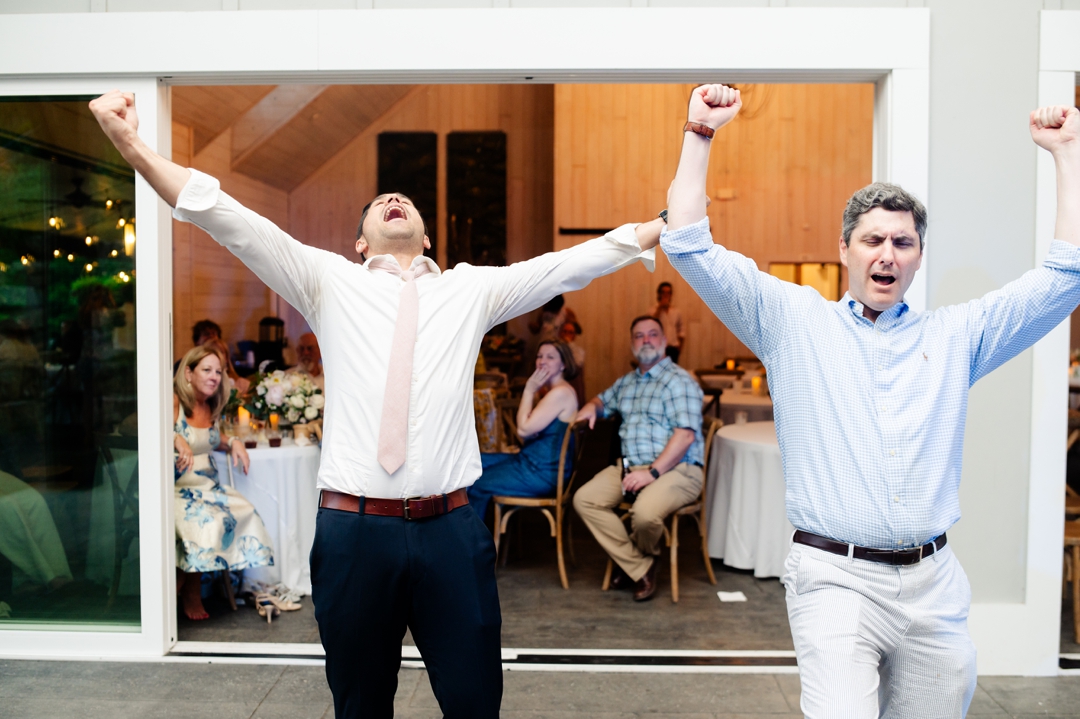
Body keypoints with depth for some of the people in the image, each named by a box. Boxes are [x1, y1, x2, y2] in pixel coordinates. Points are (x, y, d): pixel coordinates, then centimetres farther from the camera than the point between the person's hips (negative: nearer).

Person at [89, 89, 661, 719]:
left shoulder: (472, 288, 12)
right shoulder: (329, 281, 10)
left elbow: (575, 262, 9)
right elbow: (232, 222, 0)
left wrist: (671, 222, 6)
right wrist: (134, 147, -10)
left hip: (450, 528, 1)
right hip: (354, 528, 0)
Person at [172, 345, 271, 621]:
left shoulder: (211, 408, 13)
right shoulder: (174, 402, -9)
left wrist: (233, 443, 9)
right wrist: (177, 438, -42)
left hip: (208, 484, 7)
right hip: (178, 487, -7)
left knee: (244, 513, -18)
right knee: (205, 521, -32)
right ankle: (189, 590, -5)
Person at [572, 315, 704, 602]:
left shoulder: (679, 381, -6)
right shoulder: (626, 382, 19)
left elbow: (685, 434, -17)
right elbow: (604, 400, 38)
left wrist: (652, 472, -22)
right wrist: (591, 407, 12)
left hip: (676, 469, -7)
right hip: (630, 466, 7)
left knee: (645, 513, -34)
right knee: (584, 499, -13)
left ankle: (642, 556, 5)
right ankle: (641, 569, -10)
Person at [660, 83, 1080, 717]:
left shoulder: (955, 336, 12)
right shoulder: (793, 320, 5)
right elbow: (691, 249, -1)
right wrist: (700, 135, -5)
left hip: (933, 582, 4)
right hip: (835, 577, -3)